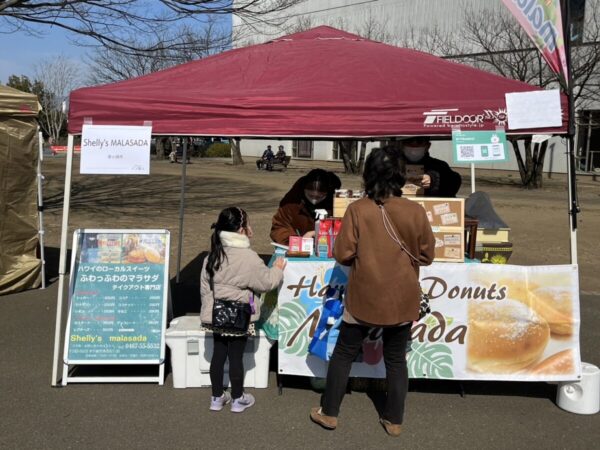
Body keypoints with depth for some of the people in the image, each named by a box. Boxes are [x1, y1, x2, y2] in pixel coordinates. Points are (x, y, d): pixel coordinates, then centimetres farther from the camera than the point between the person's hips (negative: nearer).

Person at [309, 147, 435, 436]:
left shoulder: (357, 209, -13)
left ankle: (328, 413, 27)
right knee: (396, 359, 18)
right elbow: (427, 255, 1)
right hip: (402, 300, 2)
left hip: (363, 297, -1)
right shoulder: (415, 211, -9)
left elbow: (343, 255, -10)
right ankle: (394, 420, 28)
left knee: (344, 354, 16)